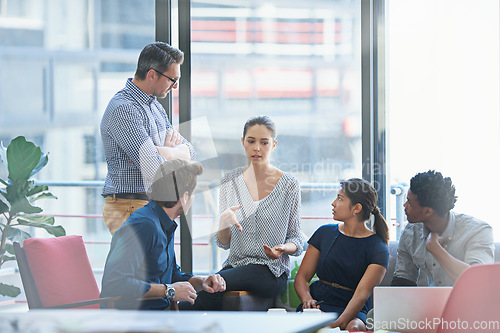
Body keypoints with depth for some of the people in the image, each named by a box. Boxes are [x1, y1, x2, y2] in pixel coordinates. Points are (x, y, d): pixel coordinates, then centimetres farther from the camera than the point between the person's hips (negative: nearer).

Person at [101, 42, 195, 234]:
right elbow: (155, 167, -23)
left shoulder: (155, 106, 17)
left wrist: (162, 151, -9)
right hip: (129, 208, -9)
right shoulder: (123, 109, -16)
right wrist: (173, 151, -1)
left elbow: (189, 153, 13)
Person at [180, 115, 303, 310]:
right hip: (235, 264, 3)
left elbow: (296, 240, 6)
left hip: (271, 272, -3)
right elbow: (223, 243, 8)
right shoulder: (230, 181, 8)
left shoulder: (289, 185, 0)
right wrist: (224, 221, -14)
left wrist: (284, 248, -18)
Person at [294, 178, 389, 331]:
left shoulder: (378, 250, -2)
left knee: (353, 327, -38)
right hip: (318, 304, 2)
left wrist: (338, 323, -31)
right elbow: (302, 276, 12)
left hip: (352, 312, -2)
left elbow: (361, 294, -14)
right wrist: (307, 299, -12)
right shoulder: (324, 233, 11)